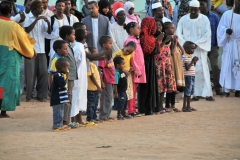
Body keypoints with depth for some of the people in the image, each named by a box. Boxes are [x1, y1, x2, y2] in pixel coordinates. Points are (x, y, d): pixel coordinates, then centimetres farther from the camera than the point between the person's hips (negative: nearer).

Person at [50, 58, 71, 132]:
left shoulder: (59, 75, 16)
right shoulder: (58, 75, -18)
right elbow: (63, 84, -27)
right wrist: (67, 78, -17)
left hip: (60, 99, 11)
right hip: (57, 99, -11)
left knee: (60, 112, 16)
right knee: (57, 112, -7)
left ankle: (60, 125, 24)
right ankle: (56, 126, -5)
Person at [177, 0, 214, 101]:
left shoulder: (204, 19, 1)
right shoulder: (183, 19, 4)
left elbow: (207, 34, -4)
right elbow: (178, 34, 3)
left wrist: (196, 43, -13)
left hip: (200, 49, -1)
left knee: (202, 70, -5)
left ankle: (207, 93, -4)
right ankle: (195, 93, -2)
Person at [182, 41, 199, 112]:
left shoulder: (191, 56, 14)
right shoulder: (185, 57, -14)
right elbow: (187, 68, -21)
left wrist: (195, 62, 3)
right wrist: (192, 61, -22)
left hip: (192, 76, 9)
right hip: (188, 76, -9)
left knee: (190, 92, 13)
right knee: (187, 92, -7)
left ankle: (188, 106, 20)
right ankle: (184, 107, -3)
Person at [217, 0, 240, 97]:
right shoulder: (227, 14, 4)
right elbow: (221, 28, 0)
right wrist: (226, 31, -20)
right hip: (229, 44, -2)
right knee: (227, 65, -5)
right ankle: (227, 89, -4)